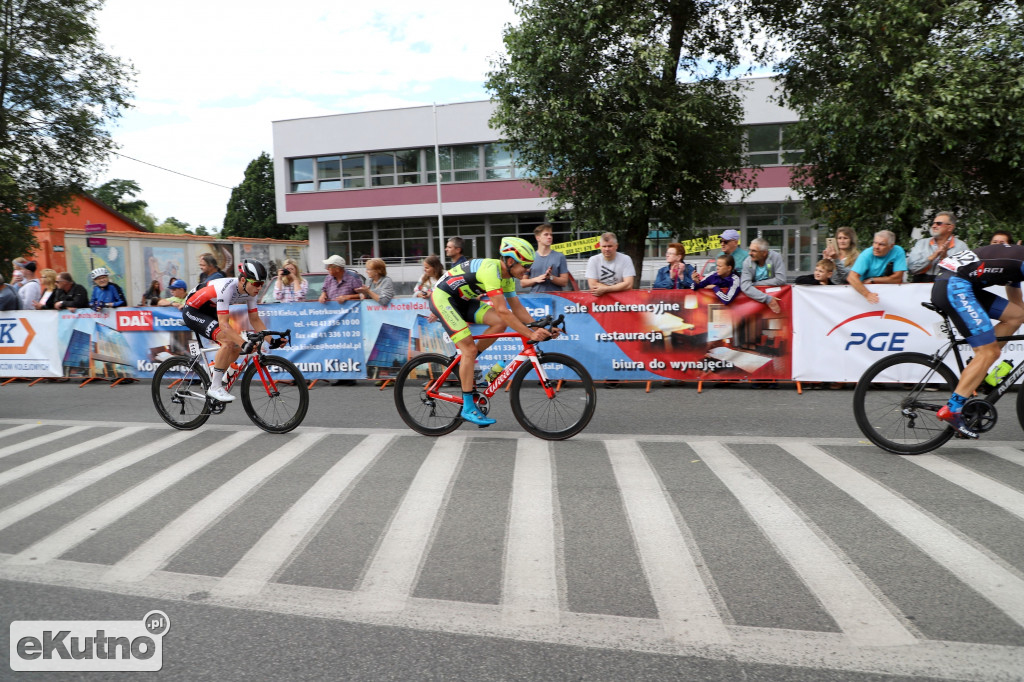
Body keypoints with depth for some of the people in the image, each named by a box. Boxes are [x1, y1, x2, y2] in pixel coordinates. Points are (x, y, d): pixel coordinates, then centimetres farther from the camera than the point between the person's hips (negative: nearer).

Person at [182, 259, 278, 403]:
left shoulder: (250, 291, -11)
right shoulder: (227, 288, -34)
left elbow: (255, 320, -5)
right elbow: (224, 324, -38)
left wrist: (272, 340, -17)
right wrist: (245, 343, -48)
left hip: (210, 313, 8)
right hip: (192, 312, -8)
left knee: (236, 347, -2)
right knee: (228, 341, -26)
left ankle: (212, 381, 15)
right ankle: (215, 388, -16)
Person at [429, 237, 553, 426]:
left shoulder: (507, 276, 1)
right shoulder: (491, 269, -28)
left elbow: (517, 309, 4)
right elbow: (502, 310, -33)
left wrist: (539, 328, -8)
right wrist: (531, 335, -33)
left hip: (463, 300, 9)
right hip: (442, 297, -9)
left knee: (500, 323, -11)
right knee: (470, 348, -16)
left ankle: (463, 363, 5)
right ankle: (468, 408, -8)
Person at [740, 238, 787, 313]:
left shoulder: (776, 257, -8)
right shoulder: (747, 262, -8)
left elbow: (780, 280, -14)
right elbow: (745, 286, -20)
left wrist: (755, 284, -13)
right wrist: (767, 299, -27)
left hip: (775, 295, 0)